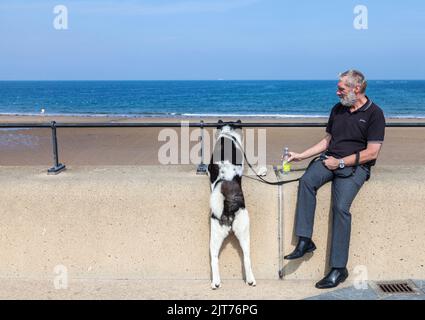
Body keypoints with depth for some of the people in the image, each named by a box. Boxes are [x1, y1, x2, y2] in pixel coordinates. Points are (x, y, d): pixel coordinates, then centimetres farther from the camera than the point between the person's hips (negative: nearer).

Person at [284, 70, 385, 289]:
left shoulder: (374, 114, -3)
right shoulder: (338, 109, 16)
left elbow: (372, 153, -8)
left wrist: (341, 162, -12)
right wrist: (300, 155, 12)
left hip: (355, 166, -5)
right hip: (330, 159, 5)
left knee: (341, 207, -27)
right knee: (306, 180, -27)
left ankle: (339, 268, -20)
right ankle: (304, 241, -27)